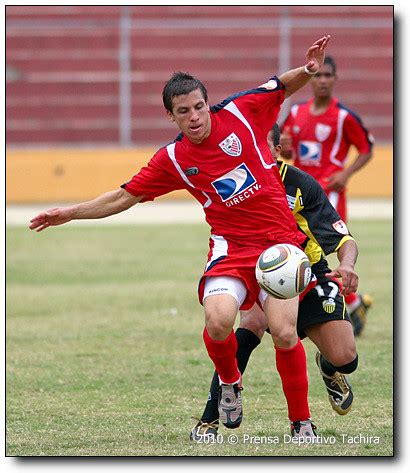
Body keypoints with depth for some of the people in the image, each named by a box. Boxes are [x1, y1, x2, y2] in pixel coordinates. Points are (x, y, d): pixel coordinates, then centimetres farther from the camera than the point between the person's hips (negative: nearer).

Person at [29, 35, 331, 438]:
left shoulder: (239, 113, -1)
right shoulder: (172, 160, 2)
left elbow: (283, 86, 13)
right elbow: (123, 197, 11)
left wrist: (308, 69, -7)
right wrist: (71, 213, 8)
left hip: (280, 243, -1)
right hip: (231, 246, 1)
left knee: (284, 334, -16)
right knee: (218, 321, -27)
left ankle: (302, 424, 4)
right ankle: (229, 382, 8)